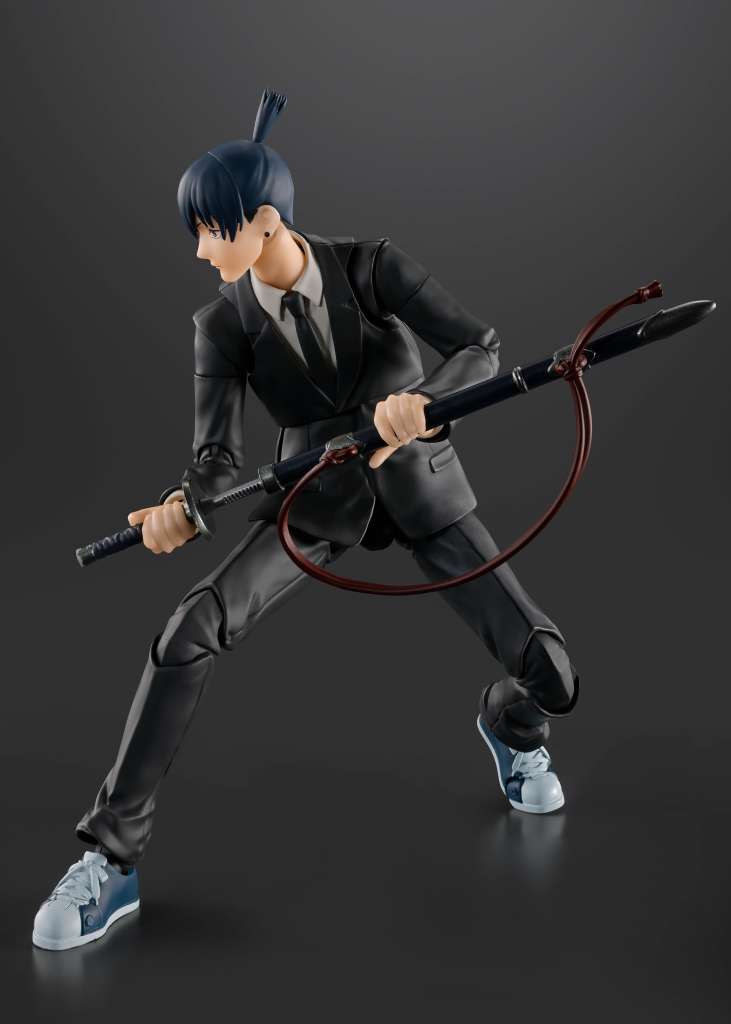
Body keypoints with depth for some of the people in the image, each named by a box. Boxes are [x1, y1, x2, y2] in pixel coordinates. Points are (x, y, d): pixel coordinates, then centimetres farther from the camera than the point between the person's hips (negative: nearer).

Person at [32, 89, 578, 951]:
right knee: (189, 633, -25)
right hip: (316, 501, 1)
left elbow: (480, 348, -24)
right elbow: (218, 454, -17)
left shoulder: (373, 266, -15)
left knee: (551, 676, -9)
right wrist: (181, 509, -40)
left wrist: (422, 401, -46)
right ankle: (109, 859, -13)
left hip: (420, 490, 0)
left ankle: (509, 724, 32)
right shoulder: (223, 323, -10)